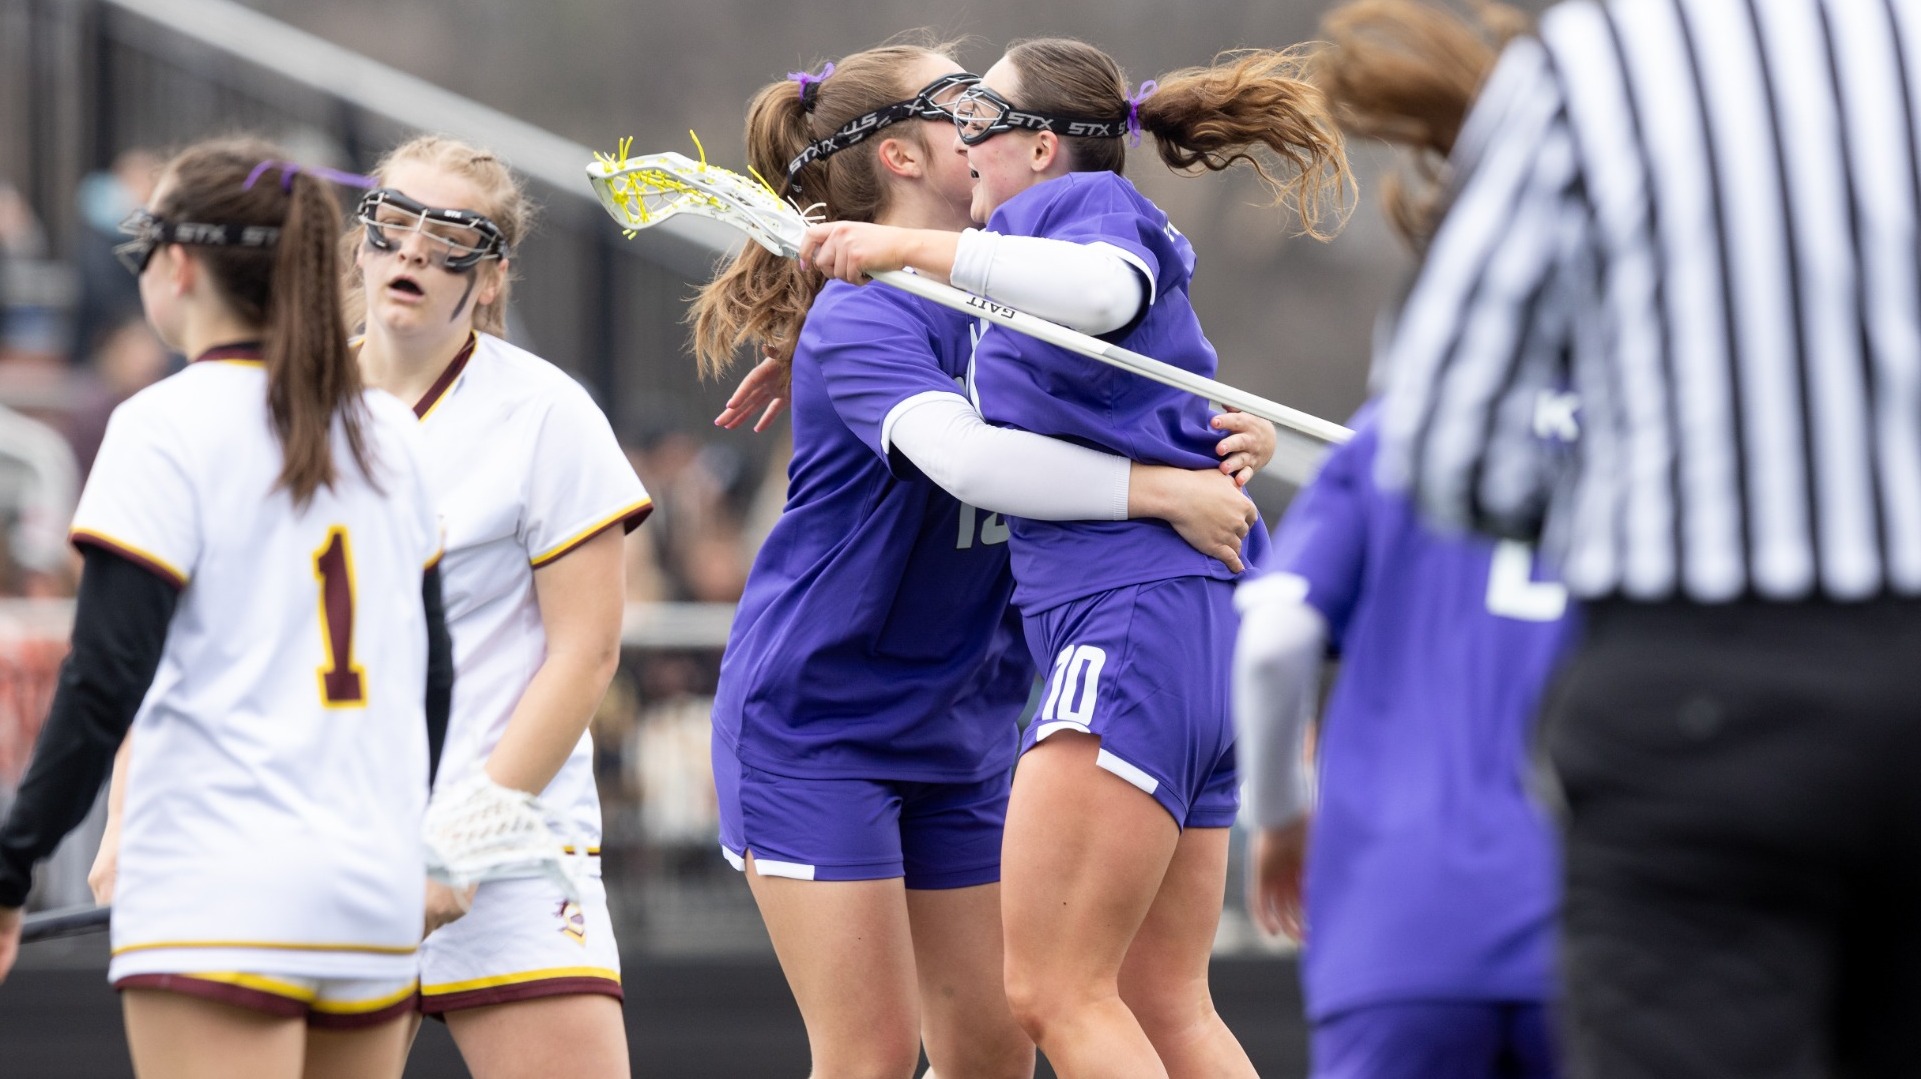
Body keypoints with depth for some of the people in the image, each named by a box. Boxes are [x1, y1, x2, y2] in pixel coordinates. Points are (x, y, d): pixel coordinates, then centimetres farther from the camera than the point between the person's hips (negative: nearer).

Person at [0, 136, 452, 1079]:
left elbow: (106, 682, -12)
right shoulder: (386, 434, 12)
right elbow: (432, 674, 17)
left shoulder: (167, 427, -8)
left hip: (218, 898, -7)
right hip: (379, 893, 7)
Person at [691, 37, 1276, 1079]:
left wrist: (1238, 434, -15)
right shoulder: (860, 319, -18)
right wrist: (1164, 492, -36)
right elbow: (963, 454, -36)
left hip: (959, 730, 7)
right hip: (813, 721, -7)